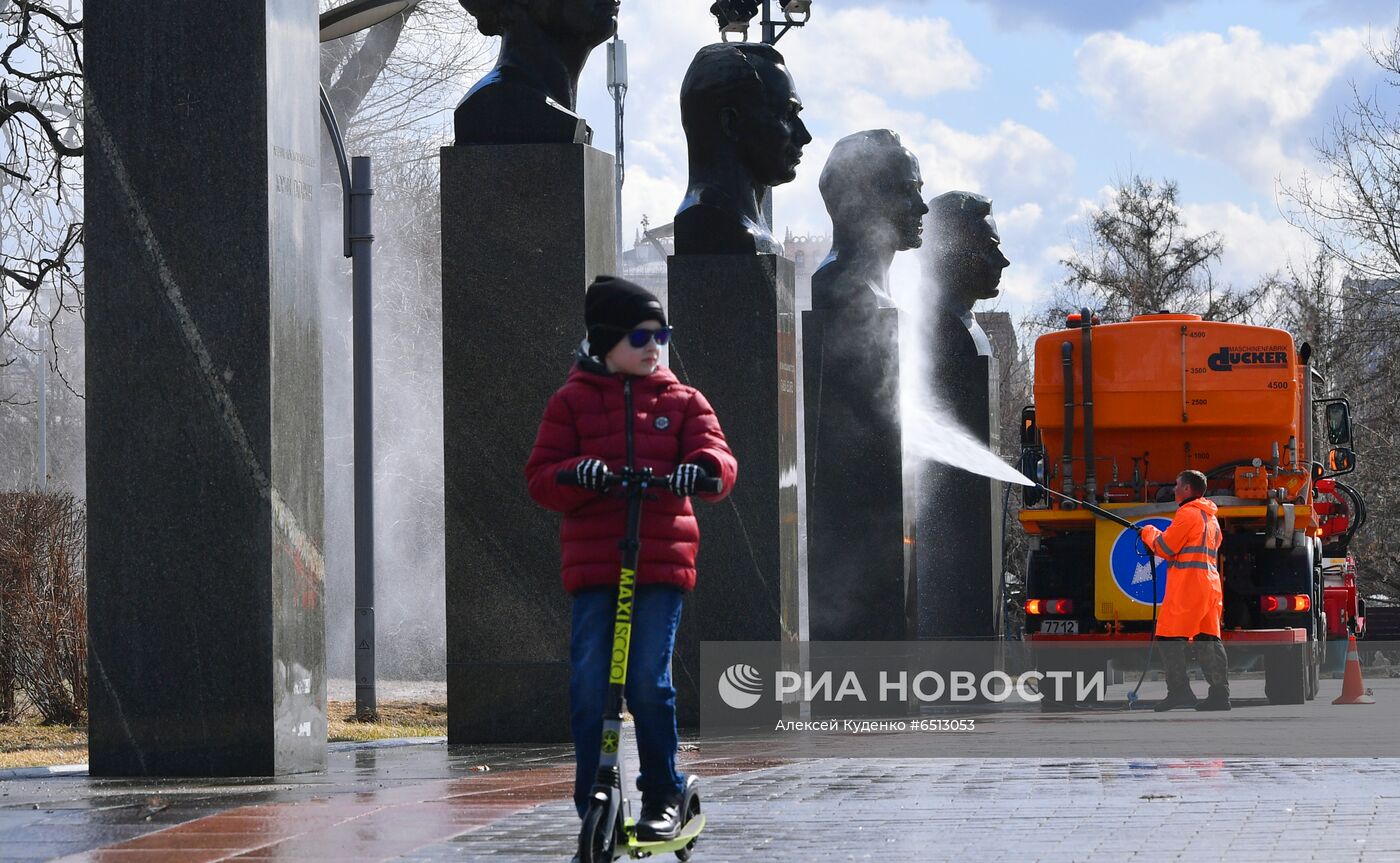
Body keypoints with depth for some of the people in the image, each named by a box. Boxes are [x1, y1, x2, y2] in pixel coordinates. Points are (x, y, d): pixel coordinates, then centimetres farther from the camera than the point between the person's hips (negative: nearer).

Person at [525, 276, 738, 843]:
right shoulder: (571, 402, 11)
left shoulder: (683, 402, 13)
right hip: (592, 562, 0)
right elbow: (540, 476, 5)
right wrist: (574, 475, -17)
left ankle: (663, 796, 8)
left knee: (648, 681, -6)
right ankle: (591, 805, 5)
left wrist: (704, 467, -23)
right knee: (589, 683, -4)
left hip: (661, 561, 0)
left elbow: (718, 458, 1)